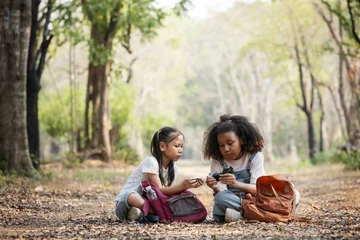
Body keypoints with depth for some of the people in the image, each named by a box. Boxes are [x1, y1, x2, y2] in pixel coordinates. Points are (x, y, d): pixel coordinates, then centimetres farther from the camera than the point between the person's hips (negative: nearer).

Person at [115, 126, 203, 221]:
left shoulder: (173, 168, 6)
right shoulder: (151, 162, -18)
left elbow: (170, 190, -2)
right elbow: (159, 190, -23)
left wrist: (186, 186, -17)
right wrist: (181, 187, -35)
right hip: (126, 200, -8)